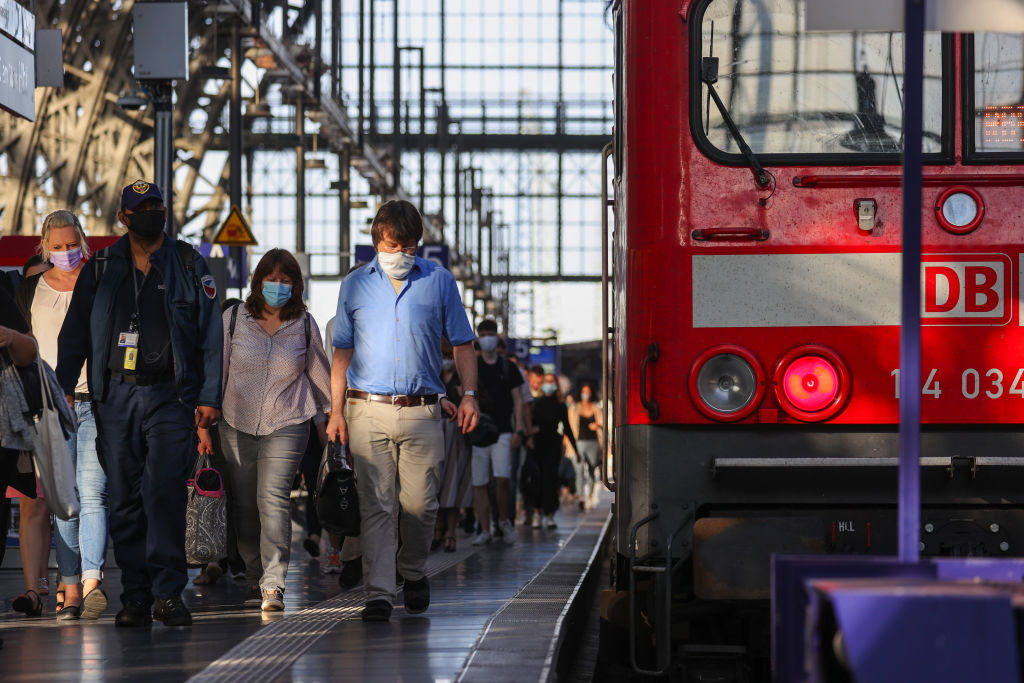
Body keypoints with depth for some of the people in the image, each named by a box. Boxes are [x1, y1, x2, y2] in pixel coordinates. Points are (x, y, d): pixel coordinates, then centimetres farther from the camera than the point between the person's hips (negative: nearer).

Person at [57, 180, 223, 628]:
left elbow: (211, 335, 7)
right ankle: (135, 596, 8)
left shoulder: (189, 266, 7)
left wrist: (209, 397, 0)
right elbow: (74, 334, 14)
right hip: (116, 396, 2)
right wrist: (62, 389, 2)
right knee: (125, 499, 2)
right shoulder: (100, 269, 11)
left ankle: (168, 593, -13)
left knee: (163, 490, -15)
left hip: (170, 395, -2)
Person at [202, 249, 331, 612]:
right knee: (243, 506, 4)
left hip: (286, 426, -2)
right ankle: (254, 581, 16)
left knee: (273, 500, -16)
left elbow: (319, 372, 16)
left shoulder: (305, 325, 4)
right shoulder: (234, 319, 3)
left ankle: (273, 585, -18)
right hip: (237, 425, 2)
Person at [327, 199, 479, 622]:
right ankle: (379, 594, -5)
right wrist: (336, 411, 6)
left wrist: (469, 394, 1)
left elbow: (461, 344, 13)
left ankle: (414, 573, 26)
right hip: (368, 412, 0)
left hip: (421, 412, 0)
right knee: (376, 505, -5)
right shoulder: (355, 286, 10)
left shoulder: (439, 282, 8)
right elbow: (343, 351, 13)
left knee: (420, 504, 0)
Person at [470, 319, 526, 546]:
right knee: (479, 483, -1)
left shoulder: (508, 368, 10)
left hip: (502, 431, -1)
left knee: (503, 477, -17)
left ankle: (504, 520, 5)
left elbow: (518, 400, 10)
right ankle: (484, 530, 6)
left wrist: (518, 429, 0)